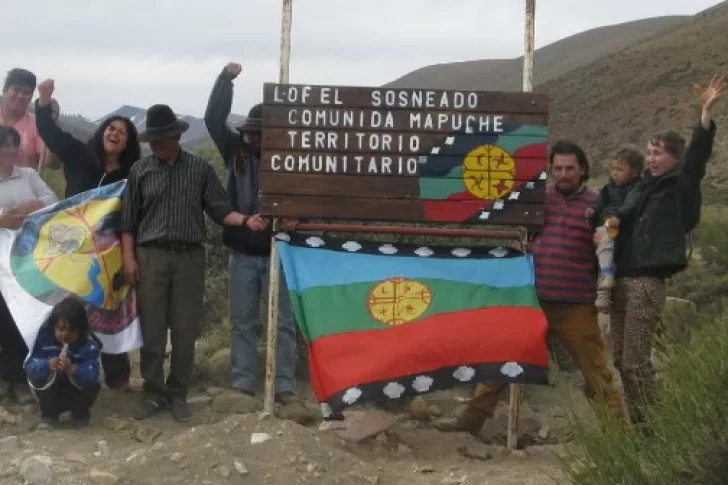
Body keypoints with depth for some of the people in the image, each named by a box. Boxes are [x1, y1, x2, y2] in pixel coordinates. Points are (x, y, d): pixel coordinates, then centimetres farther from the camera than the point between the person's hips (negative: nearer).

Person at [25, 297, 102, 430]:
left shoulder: (89, 345, -23)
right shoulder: (44, 339, -20)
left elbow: (92, 375, -34)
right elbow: (30, 368, -25)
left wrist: (72, 369, -54)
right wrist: (47, 365, -47)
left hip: (78, 389, -1)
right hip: (51, 392, 1)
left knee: (92, 386, -28)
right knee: (38, 381, -28)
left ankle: (81, 415, 2)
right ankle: (49, 415, -2)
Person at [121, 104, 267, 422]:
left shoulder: (200, 168, 6)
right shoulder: (140, 171, 7)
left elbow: (219, 210, 3)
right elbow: (128, 220, 7)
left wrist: (246, 221, -14)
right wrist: (129, 257, -1)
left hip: (190, 256, 0)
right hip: (151, 255, 0)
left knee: (185, 331, 3)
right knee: (151, 330, 2)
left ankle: (178, 395, 15)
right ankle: (153, 393, 15)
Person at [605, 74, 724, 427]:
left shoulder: (680, 187, -3)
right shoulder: (645, 188, 18)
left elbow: (697, 155, -17)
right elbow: (624, 217, 25)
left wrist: (707, 111, -29)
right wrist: (612, 222, 1)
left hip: (647, 282, -8)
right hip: (622, 279, 8)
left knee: (636, 360, -7)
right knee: (620, 358, 10)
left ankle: (648, 425, 2)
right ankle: (634, 420, 19)